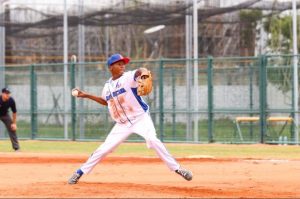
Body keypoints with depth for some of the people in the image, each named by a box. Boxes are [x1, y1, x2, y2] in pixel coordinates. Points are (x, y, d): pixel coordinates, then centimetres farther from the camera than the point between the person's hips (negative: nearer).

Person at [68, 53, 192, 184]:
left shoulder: (128, 77, -10)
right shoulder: (108, 85, 6)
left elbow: (139, 72, -34)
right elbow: (105, 101, 26)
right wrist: (86, 95, 22)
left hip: (140, 118, -4)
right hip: (122, 124, 4)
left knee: (152, 139, -27)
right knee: (104, 149, 0)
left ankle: (176, 168, -20)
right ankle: (80, 172, 14)